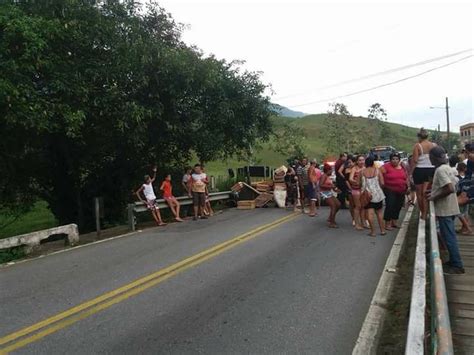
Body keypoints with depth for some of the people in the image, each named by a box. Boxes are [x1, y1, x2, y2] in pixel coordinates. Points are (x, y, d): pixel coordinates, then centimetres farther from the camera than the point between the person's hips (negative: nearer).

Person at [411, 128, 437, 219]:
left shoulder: (417, 146, -9)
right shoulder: (434, 145, 2)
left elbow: (415, 161, -14)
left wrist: (411, 172, -8)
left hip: (419, 170, -3)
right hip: (431, 170, 3)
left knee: (419, 193, 12)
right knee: (426, 193, 5)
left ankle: (422, 213, 24)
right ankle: (425, 214, 1)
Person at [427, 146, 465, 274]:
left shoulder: (440, 170, -19)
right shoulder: (447, 168, 11)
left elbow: (450, 189, -28)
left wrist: (435, 197, -16)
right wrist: (434, 193, 18)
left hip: (444, 209, -10)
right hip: (450, 207, 10)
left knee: (449, 237, -2)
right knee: (450, 236, 17)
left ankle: (457, 265, 5)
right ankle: (454, 261, 26)